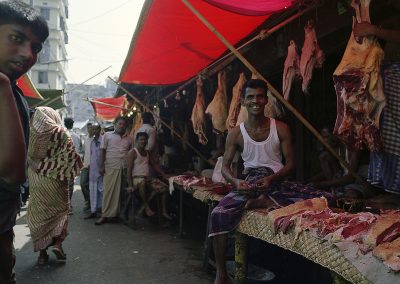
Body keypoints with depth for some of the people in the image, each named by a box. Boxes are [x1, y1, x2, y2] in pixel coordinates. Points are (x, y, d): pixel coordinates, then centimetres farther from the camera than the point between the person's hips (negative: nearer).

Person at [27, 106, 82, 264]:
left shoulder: (31, 132, 2)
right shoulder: (60, 132, -6)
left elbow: (27, 157, 8)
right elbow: (70, 156, -10)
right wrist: (68, 172, 2)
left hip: (35, 180, 3)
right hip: (55, 180, -2)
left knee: (38, 213, 9)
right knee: (60, 210, 14)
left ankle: (42, 252, 12)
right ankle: (58, 242, -1)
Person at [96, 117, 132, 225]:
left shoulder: (128, 139, 18)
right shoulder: (107, 135, 8)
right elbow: (102, 151, 4)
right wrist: (101, 166, -5)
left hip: (124, 168, 3)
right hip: (111, 168, -3)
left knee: (121, 192, 4)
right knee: (108, 191, -6)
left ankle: (117, 213, 13)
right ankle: (105, 215, -2)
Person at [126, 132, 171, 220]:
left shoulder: (147, 153, 19)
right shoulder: (133, 152, -3)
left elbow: (154, 165, 21)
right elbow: (129, 169, -11)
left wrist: (164, 175, 9)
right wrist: (130, 185, -21)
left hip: (148, 178, 7)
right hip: (136, 178, -7)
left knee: (164, 187, -8)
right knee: (142, 183, -42)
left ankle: (164, 211, -3)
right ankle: (147, 207, -28)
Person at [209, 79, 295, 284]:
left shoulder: (280, 128, -3)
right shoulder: (236, 133, 0)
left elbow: (291, 163, -3)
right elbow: (225, 166, 1)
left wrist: (271, 179, -23)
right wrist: (236, 181, -22)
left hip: (274, 181, -2)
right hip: (247, 182, 2)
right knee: (218, 213, -20)